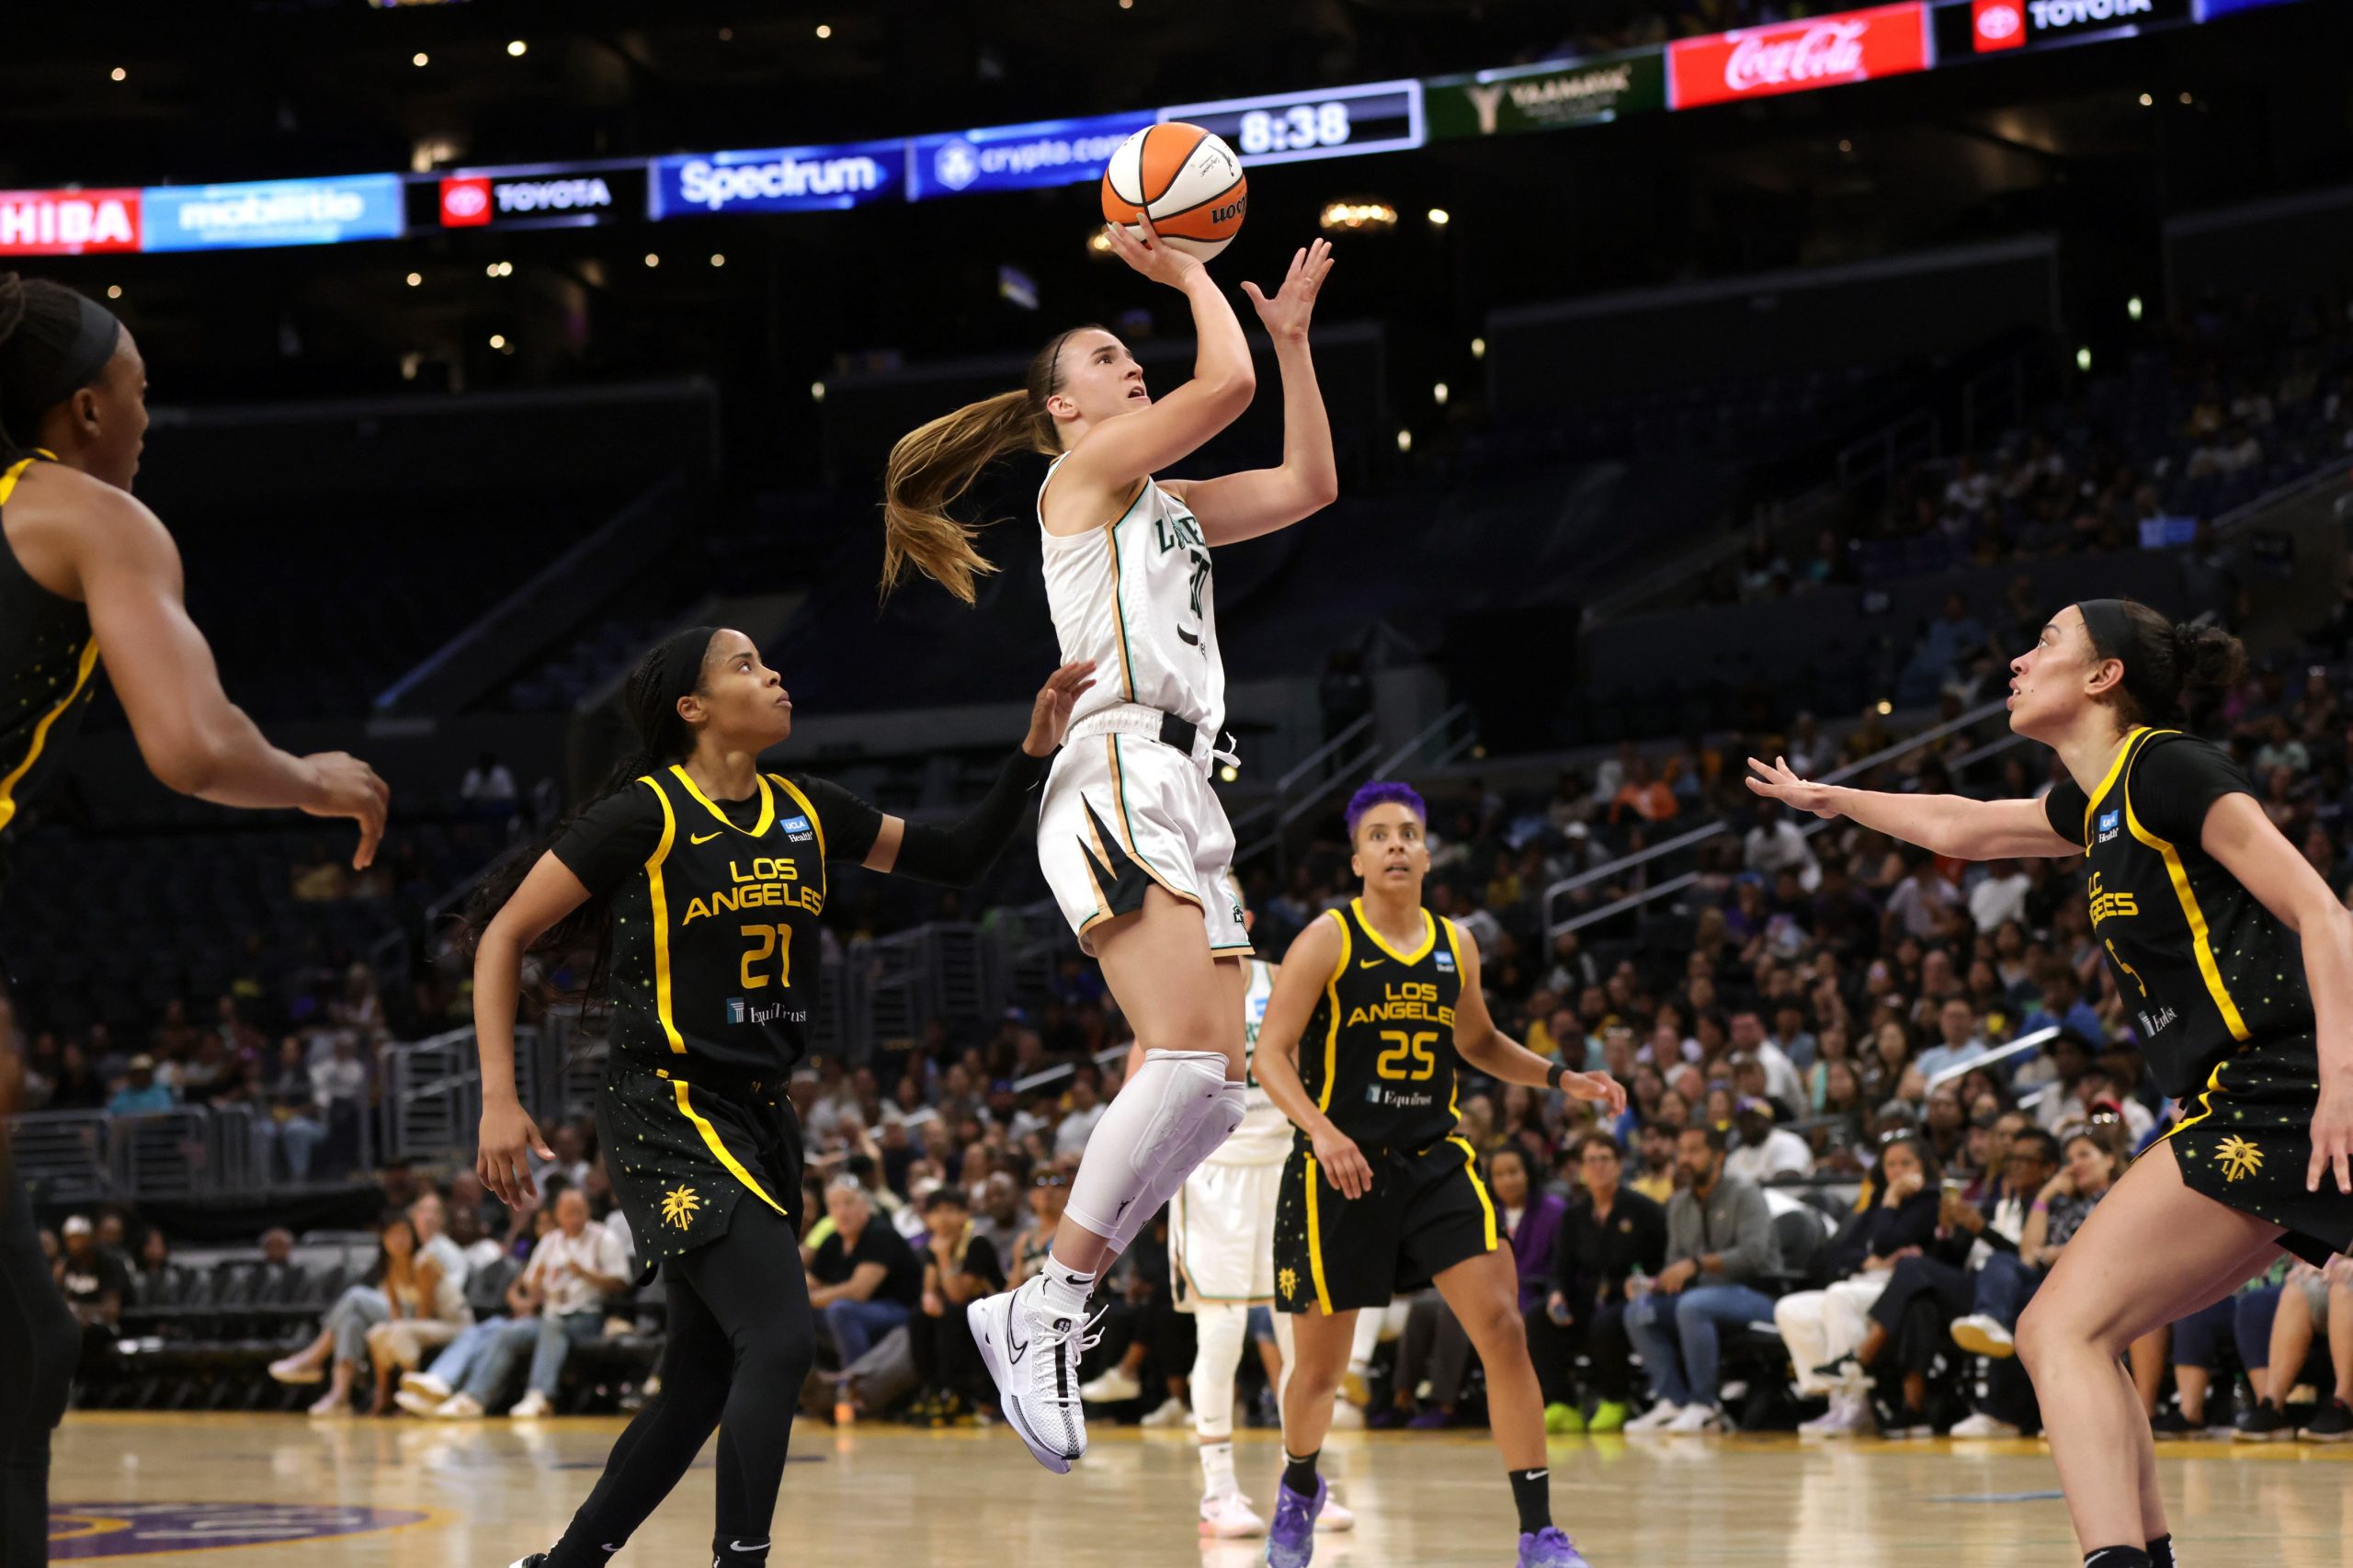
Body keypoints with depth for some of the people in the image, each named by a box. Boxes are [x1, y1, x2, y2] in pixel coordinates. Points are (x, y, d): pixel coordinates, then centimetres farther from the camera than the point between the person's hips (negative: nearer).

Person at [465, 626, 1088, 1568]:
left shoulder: (807, 813, 8)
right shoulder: (647, 814, -10)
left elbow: (957, 859, 17)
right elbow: (503, 935, -6)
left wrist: (1035, 754, 3)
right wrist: (499, 1102, -12)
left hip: (757, 1121, 7)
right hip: (665, 1116, -7)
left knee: (703, 1383, 10)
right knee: (781, 1338, -21)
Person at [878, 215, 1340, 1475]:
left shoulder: (1164, 506, 28)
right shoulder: (1084, 471, 4)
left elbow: (1309, 483, 26)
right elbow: (1226, 383, -8)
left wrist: (1293, 333, 25)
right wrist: (1188, 274, 7)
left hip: (1182, 800, 9)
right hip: (1118, 778, -9)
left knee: (1212, 1088, 0)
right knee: (1188, 1057, -23)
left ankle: (1035, 1315, 1)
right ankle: (1049, 1308, -20)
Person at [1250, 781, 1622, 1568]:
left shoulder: (1454, 948, 7)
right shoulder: (1328, 941, -7)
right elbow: (1271, 1053, -11)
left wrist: (1562, 1078, 9)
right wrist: (1323, 1132, -27)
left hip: (1433, 1161, 3)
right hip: (1340, 1170, -3)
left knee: (1503, 1329, -14)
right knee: (1320, 1364, 7)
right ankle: (1300, 1488, 41)